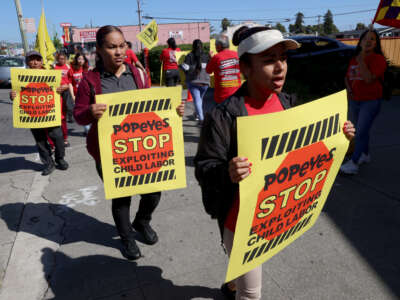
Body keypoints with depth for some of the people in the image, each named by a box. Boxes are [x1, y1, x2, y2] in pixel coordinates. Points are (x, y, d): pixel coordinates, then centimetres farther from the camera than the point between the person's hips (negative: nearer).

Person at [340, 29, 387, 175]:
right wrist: (348, 87, 1)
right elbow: (347, 77, 21)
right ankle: (365, 155, 33)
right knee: (361, 130, 16)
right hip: (354, 101, 6)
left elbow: (369, 79, -23)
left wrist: (361, 60, -24)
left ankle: (353, 163, -5)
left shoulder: (379, 59, -9)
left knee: (361, 132, -9)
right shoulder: (354, 59, 10)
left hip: (370, 101, -6)